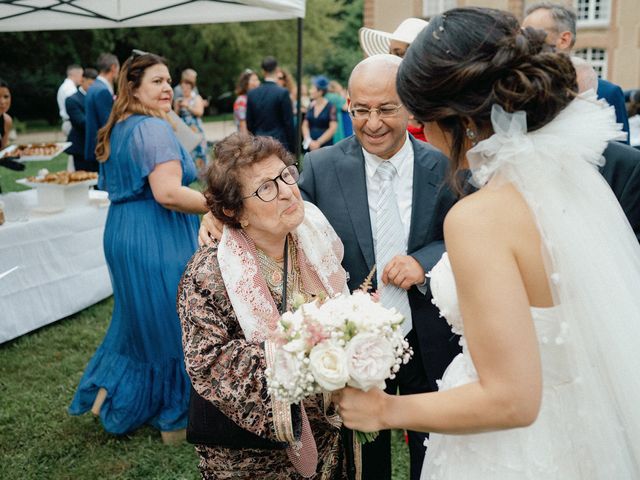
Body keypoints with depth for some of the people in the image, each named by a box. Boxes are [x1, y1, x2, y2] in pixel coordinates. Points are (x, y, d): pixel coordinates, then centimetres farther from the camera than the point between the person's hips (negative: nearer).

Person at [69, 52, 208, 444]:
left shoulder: (119, 129, 14)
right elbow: (167, 193, -27)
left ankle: (106, 395, 34)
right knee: (170, 322, 3)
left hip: (122, 235, 9)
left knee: (138, 318, 23)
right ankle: (177, 418, 18)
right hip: (157, 241, -9)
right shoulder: (154, 129, -17)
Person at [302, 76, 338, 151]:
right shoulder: (311, 106, 10)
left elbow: (333, 128, -9)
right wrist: (309, 141, -5)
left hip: (325, 145, -4)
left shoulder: (330, 107, -5)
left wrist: (318, 142, -11)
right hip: (310, 146, 4)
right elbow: (305, 125, 11)